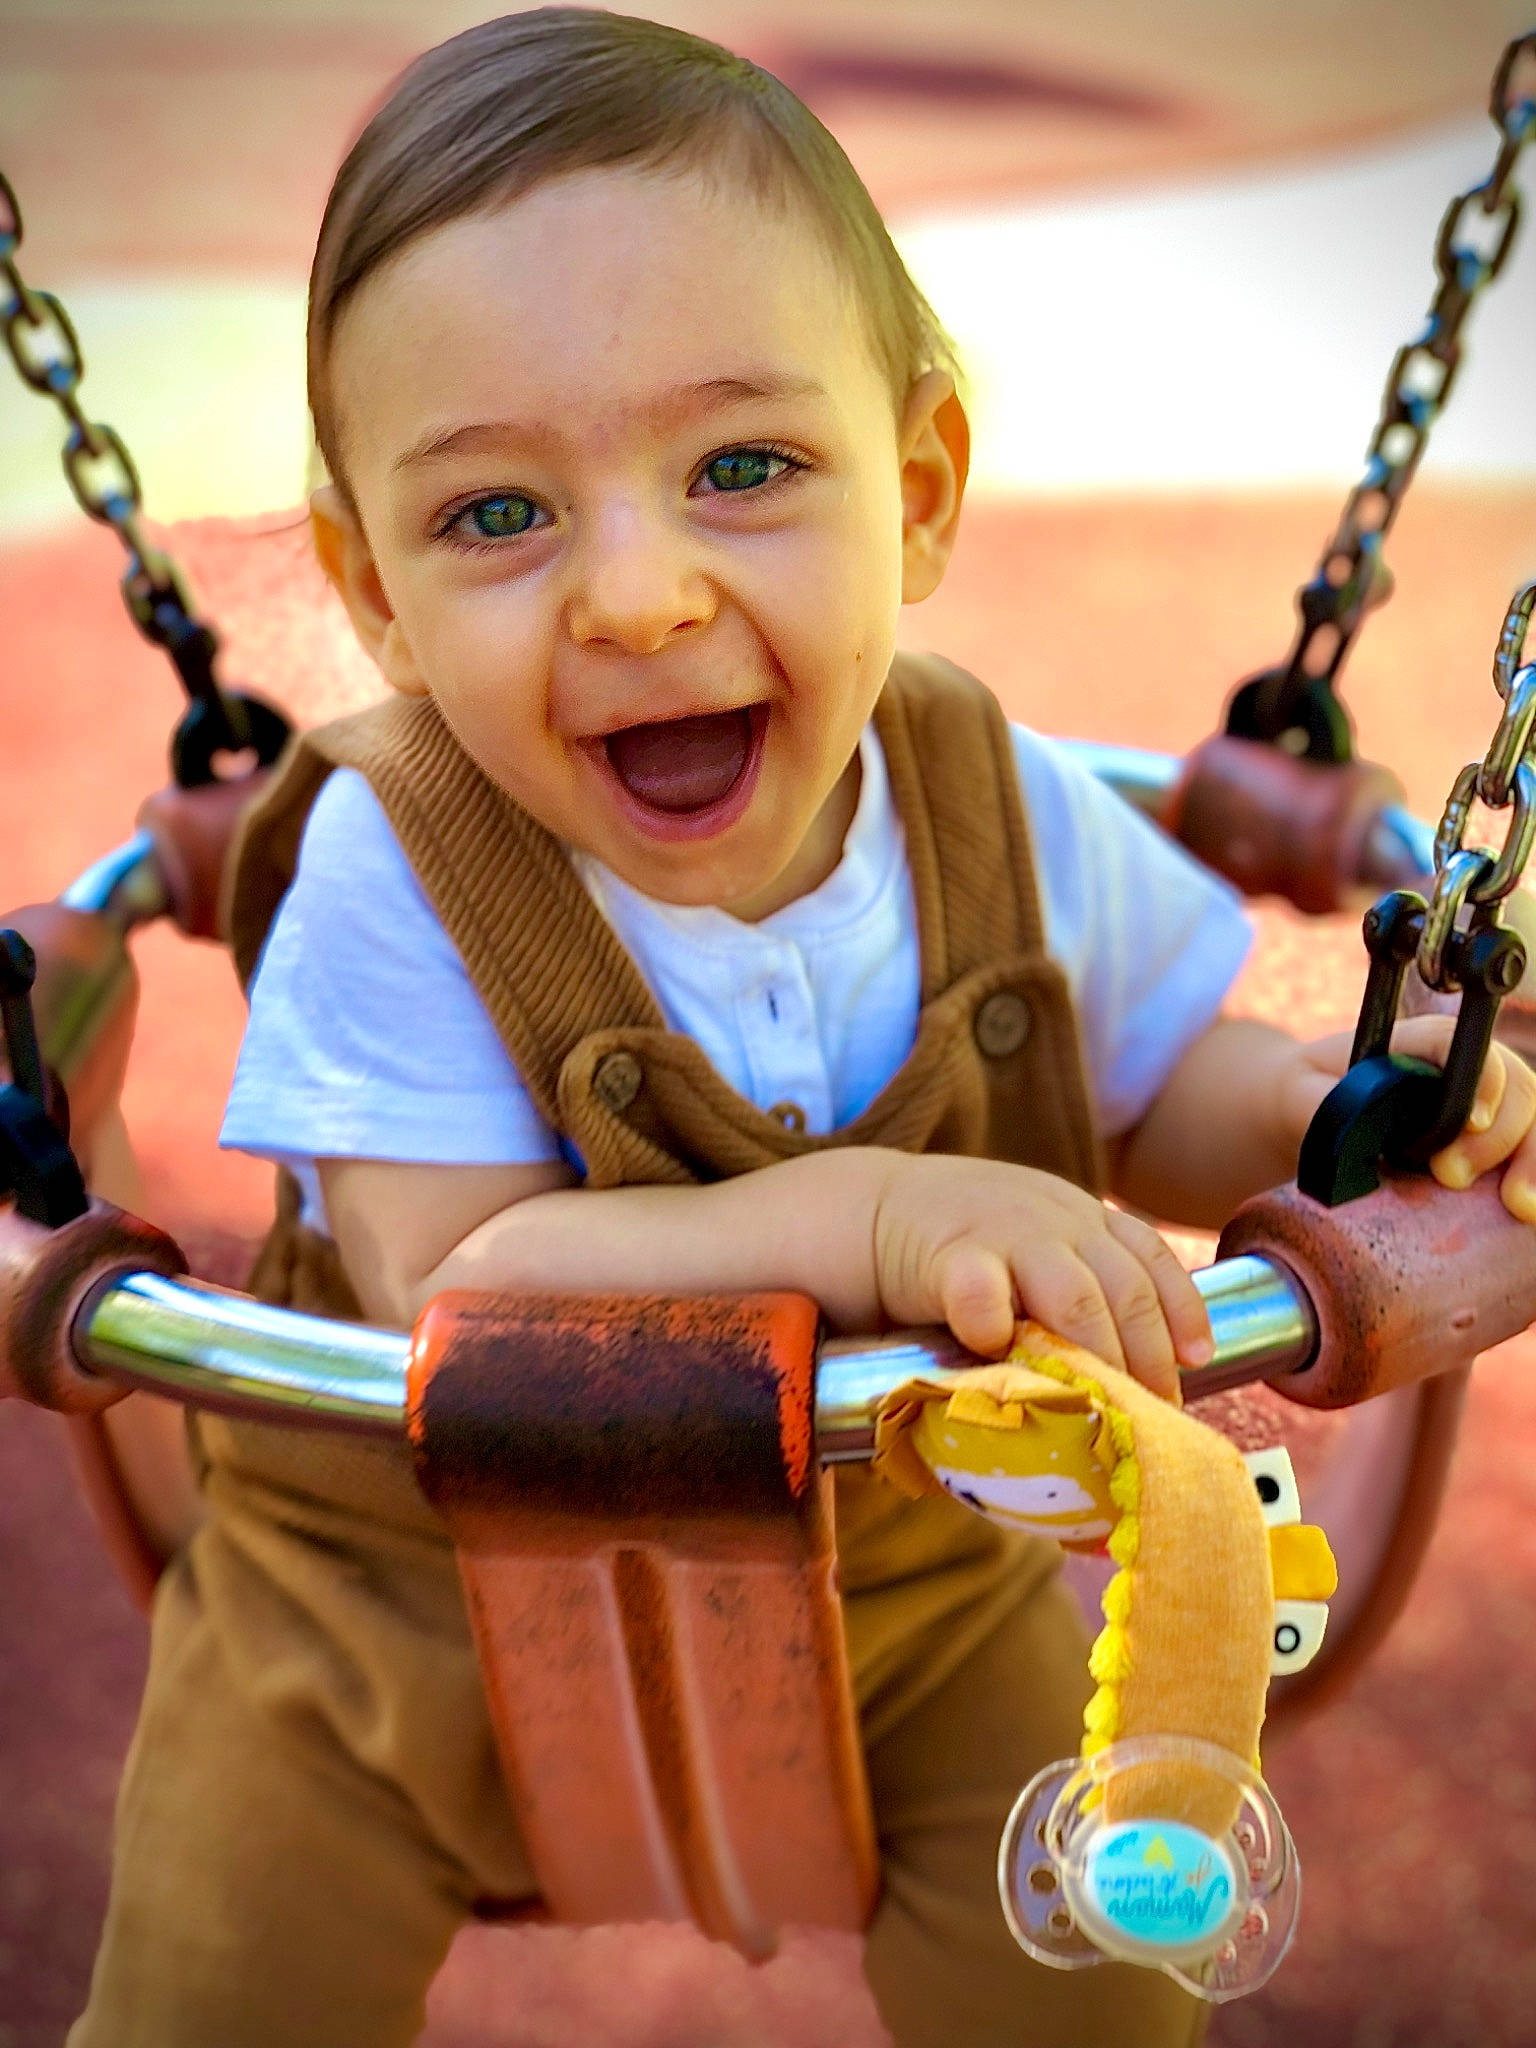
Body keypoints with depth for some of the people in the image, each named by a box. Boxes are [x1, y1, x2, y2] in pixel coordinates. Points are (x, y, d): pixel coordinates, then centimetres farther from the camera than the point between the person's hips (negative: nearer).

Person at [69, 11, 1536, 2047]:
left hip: (903, 1556, 3)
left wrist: (1327, 1108, -19)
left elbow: (1155, 1092, 3)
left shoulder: (1003, 810, -14)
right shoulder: (397, 870, -24)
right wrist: (863, 1218, -41)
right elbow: (452, 1293, -30)